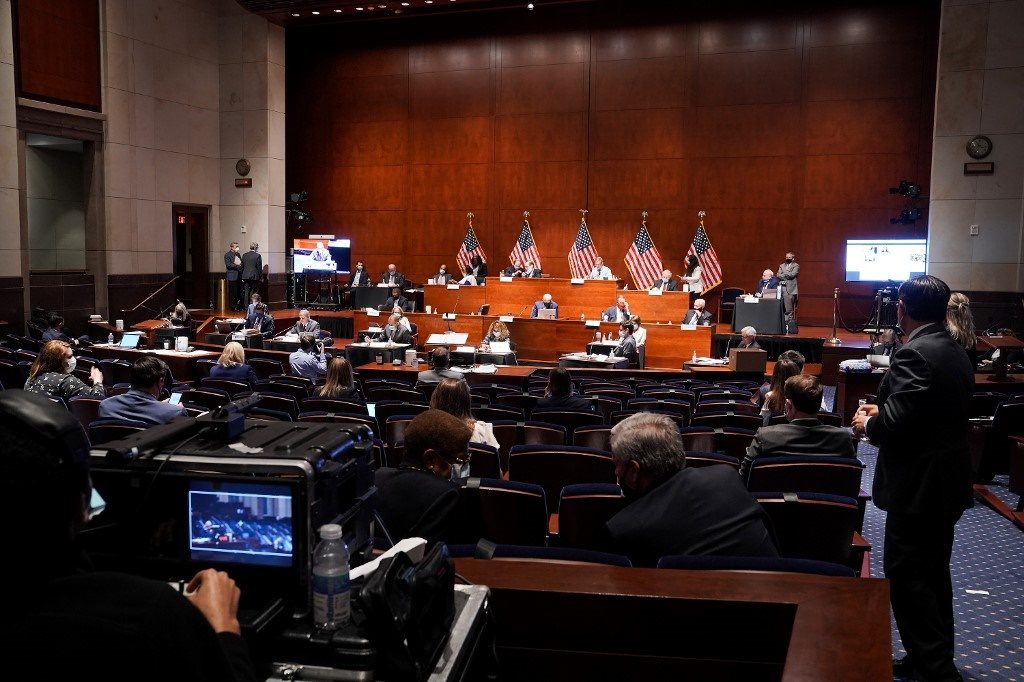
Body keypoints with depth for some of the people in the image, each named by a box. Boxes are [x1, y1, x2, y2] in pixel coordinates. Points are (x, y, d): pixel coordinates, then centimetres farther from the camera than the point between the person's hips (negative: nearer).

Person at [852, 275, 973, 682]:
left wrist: (867, 424, -6)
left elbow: (894, 425, -27)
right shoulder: (956, 352, 9)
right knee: (933, 573, 19)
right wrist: (883, 412, 13)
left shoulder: (914, 354, -21)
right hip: (949, 482, 10)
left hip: (918, 487, -10)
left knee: (906, 579, 0)